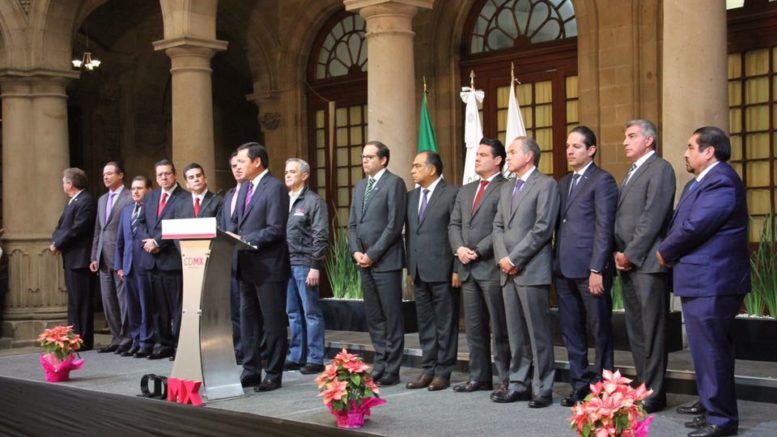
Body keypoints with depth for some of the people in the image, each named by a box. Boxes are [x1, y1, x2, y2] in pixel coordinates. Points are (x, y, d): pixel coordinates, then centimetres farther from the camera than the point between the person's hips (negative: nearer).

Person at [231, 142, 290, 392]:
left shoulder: (275, 188, -12)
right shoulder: (244, 188, 15)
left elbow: (275, 229, -19)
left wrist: (243, 239, -19)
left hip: (269, 267, -8)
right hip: (247, 267, 8)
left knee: (273, 324, 1)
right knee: (248, 322, 12)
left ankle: (273, 376, 10)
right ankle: (251, 372, 21)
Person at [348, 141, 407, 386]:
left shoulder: (394, 183, -6)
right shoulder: (359, 187, 17)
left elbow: (394, 224, -13)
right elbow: (352, 224, 17)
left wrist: (372, 254, -13)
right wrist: (356, 251, 0)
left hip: (386, 261, -7)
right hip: (364, 262, 7)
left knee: (392, 318, -2)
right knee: (373, 318, 10)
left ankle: (391, 370, 3)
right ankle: (380, 364, 17)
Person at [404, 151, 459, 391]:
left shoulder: (451, 194, -6)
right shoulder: (411, 197, 14)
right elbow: (409, 233, 16)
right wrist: (410, 267, 11)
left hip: (442, 270, -6)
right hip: (418, 271, 6)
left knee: (445, 324, 2)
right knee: (425, 324, 11)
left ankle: (443, 372, 9)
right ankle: (428, 370, 18)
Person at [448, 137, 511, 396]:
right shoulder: (465, 191, 19)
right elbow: (454, 224, 16)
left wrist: (478, 251, -15)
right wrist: (459, 248, -2)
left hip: (491, 267, -8)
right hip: (468, 268, 8)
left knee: (500, 328, -3)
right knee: (474, 327, 12)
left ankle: (505, 380, 3)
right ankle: (479, 377, 19)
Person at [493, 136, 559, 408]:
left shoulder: (546, 184, -4)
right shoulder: (507, 188, 21)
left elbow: (542, 228, -12)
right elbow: (498, 227, 16)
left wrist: (514, 258, -13)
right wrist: (502, 258, -1)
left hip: (532, 270, -7)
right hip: (508, 271, 7)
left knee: (538, 333, -4)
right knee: (515, 333, 10)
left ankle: (542, 389, 2)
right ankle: (518, 384, 16)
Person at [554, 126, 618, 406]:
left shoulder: (602, 180, -5)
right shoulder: (563, 183, 18)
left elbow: (604, 228, -11)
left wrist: (597, 270, -16)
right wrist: (556, 264, 9)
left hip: (589, 268, -7)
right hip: (564, 269, 8)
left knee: (600, 330, 2)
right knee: (571, 331, 11)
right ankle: (579, 386, 19)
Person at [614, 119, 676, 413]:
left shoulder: (660, 169, -7)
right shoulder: (632, 173, 21)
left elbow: (652, 218, -15)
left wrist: (630, 254, -14)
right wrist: (618, 252, 5)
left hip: (646, 263, -9)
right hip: (627, 263, 9)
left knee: (651, 332, -5)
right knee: (635, 331, 10)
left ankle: (654, 394, 0)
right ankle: (643, 386, 16)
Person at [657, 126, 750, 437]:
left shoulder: (722, 182, -16)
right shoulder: (697, 183, 19)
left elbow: (694, 226, -22)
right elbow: (679, 223, 18)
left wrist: (665, 252, -7)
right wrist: (669, 252, 1)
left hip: (711, 283, -11)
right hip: (701, 282, 11)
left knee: (711, 352, -6)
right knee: (709, 351, 17)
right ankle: (714, 411, 27)